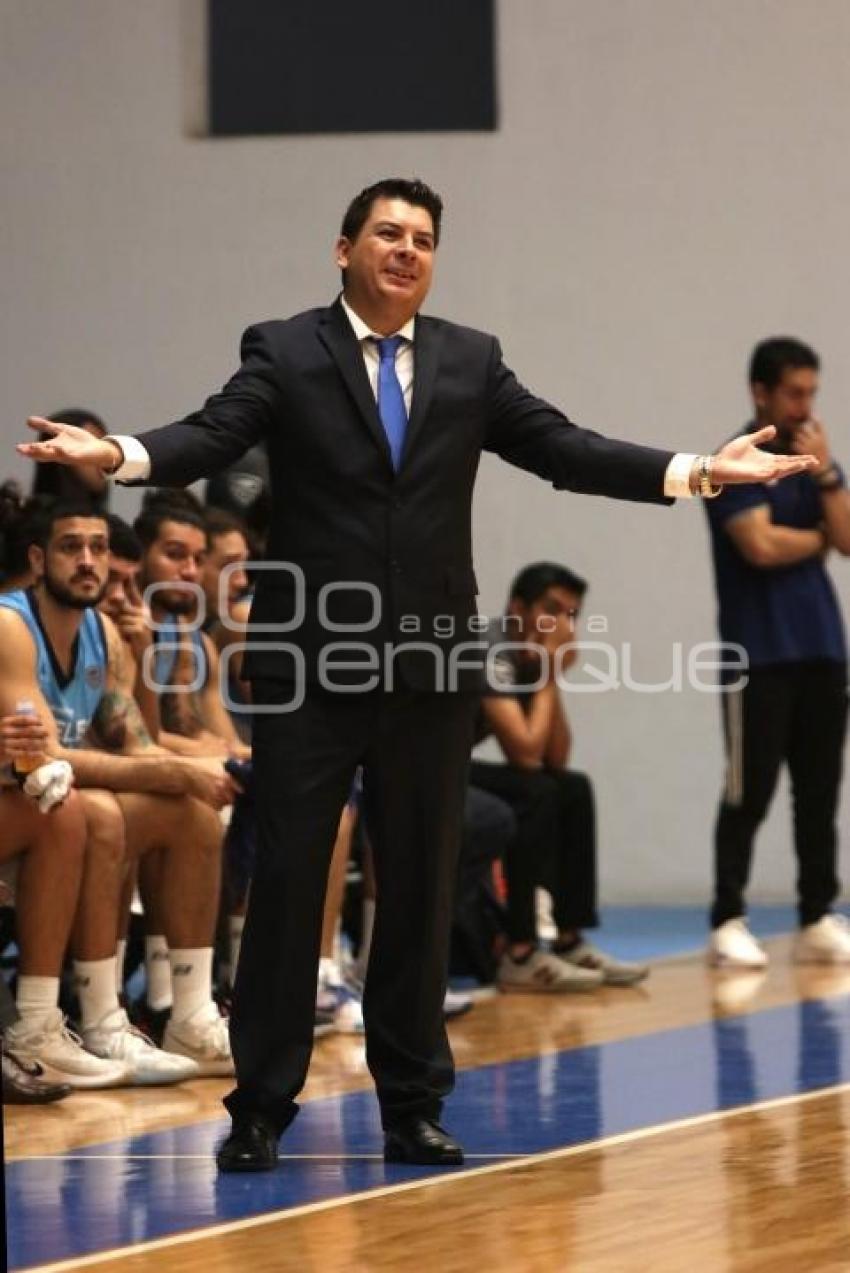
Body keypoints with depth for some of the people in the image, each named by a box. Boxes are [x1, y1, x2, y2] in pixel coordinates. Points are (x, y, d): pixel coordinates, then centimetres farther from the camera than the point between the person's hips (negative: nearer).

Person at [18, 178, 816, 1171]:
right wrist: (120, 455, -33)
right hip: (309, 660, -3)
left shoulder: (471, 362, 11)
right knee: (288, 877, -2)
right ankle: (262, 1107, 5)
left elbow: (561, 448, 6)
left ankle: (412, 1105, 16)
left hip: (430, 665, 3)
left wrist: (693, 472, -4)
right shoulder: (284, 354, 2)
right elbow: (212, 436, -12)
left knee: (420, 885, 7)